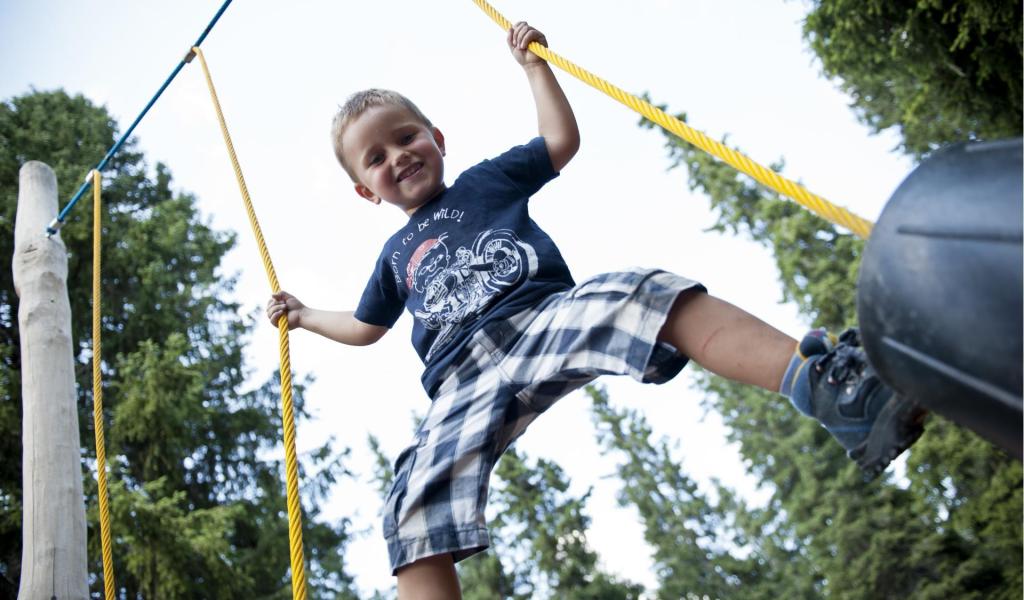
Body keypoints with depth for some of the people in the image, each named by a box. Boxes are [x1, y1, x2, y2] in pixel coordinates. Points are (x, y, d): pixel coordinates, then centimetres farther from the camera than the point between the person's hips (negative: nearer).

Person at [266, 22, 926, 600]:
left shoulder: (488, 180, 28)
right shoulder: (397, 254, 35)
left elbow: (563, 140, 27)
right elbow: (365, 326, 49)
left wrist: (534, 65, 27)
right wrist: (303, 315, 51)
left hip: (549, 315, -2)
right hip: (467, 382, 3)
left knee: (650, 296, -36)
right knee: (419, 507, -24)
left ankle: (828, 387, -51)